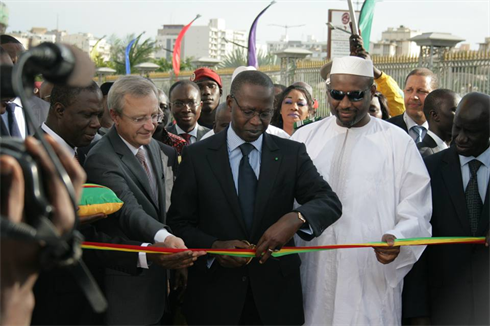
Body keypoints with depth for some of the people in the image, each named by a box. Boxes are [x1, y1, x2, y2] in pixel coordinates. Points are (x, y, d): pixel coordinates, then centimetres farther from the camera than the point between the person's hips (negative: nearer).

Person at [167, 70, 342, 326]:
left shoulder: (291, 153, 1)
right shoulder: (197, 156, -2)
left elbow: (330, 202, -7)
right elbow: (179, 222, -1)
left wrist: (297, 218, -28)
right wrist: (213, 247, -19)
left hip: (276, 295, 1)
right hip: (215, 295, -1)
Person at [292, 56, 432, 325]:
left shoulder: (398, 142, 1)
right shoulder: (305, 137, 8)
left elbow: (414, 213, -2)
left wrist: (397, 240, -21)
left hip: (371, 281, -2)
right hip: (311, 276, 2)